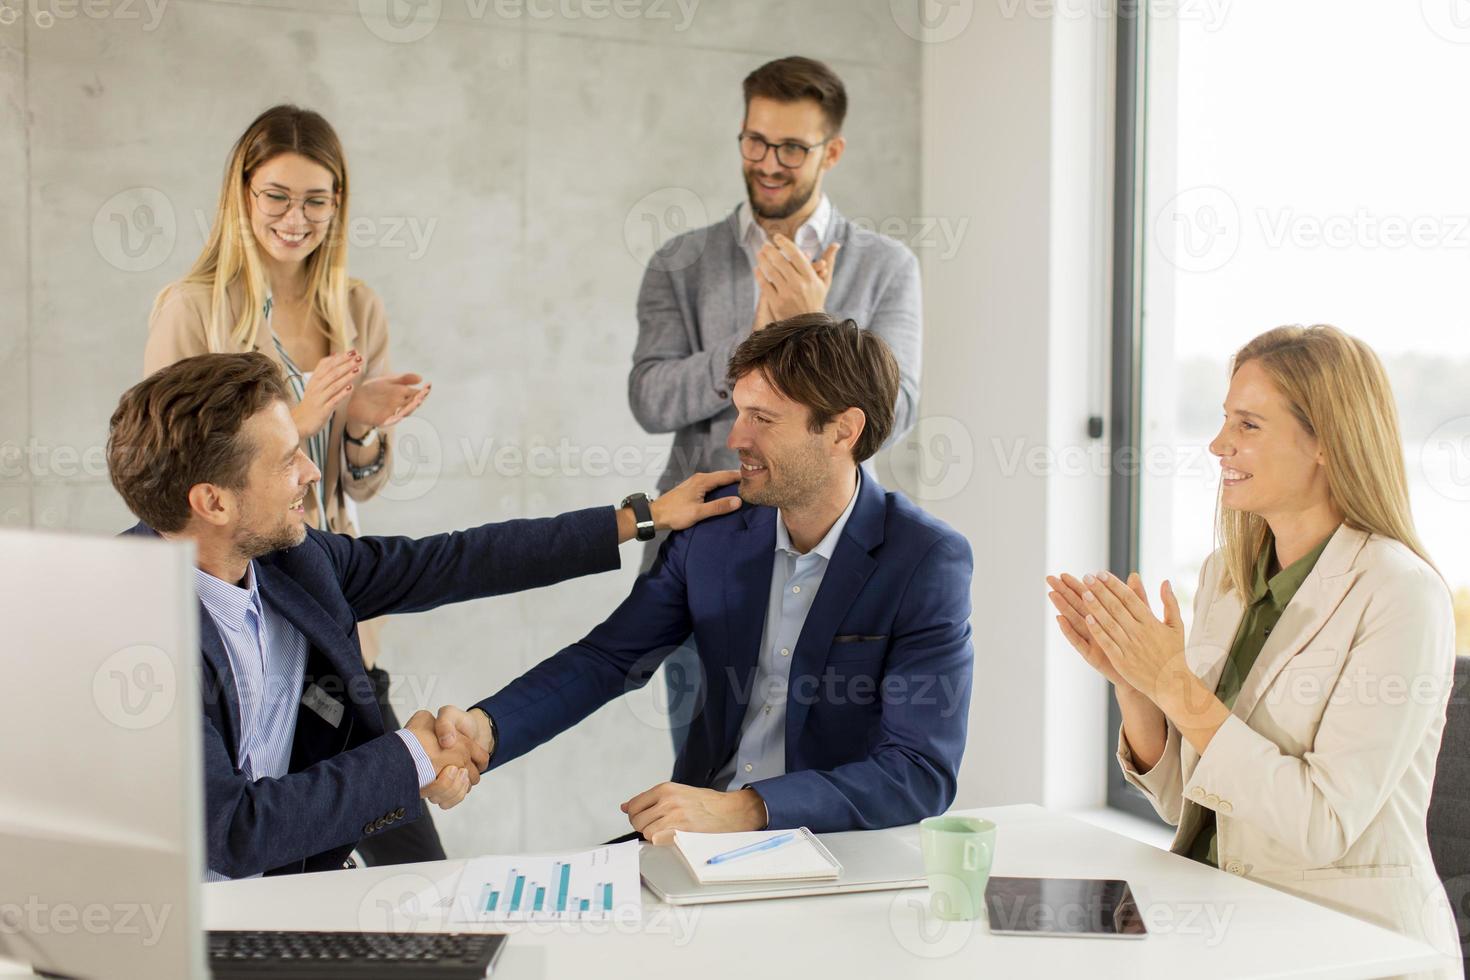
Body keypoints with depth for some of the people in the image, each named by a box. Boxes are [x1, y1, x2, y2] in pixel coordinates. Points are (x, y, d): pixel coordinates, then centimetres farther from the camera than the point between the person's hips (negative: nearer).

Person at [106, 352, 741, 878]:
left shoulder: (285, 558, -3)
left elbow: (443, 564, 6)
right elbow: (229, 831, -26)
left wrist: (643, 518, 10)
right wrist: (408, 760, -15)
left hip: (296, 875, 6)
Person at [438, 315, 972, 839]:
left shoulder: (929, 560, -14)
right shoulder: (714, 528, 0)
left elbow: (921, 775, -20)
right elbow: (607, 658, 4)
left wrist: (741, 809, -30)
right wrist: (486, 729, -15)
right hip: (700, 827, 4)